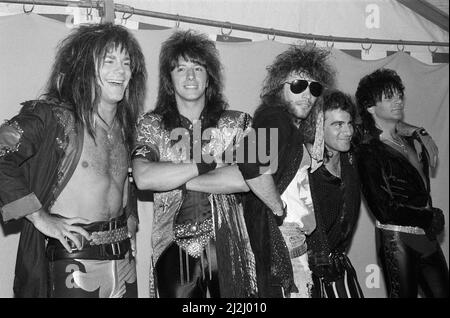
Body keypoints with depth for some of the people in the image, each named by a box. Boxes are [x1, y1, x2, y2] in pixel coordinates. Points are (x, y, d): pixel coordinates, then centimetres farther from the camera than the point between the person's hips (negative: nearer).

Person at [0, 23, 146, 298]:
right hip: (71, 262, -6)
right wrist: (40, 217, -20)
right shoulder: (53, 116, -12)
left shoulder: (124, 125, 9)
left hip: (123, 257, 6)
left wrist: (131, 212, 12)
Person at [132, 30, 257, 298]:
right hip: (175, 247, 0)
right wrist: (207, 164, -13)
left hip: (227, 245, 1)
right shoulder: (151, 125, 3)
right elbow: (143, 179, -15)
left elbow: (246, 179, -13)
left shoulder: (238, 123, 3)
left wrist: (175, 179, -9)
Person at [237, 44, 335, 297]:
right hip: (279, 236, -10)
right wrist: (281, 211, -21)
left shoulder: (294, 127, 18)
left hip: (297, 237, 10)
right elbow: (252, 165, -32)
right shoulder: (275, 117, -13)